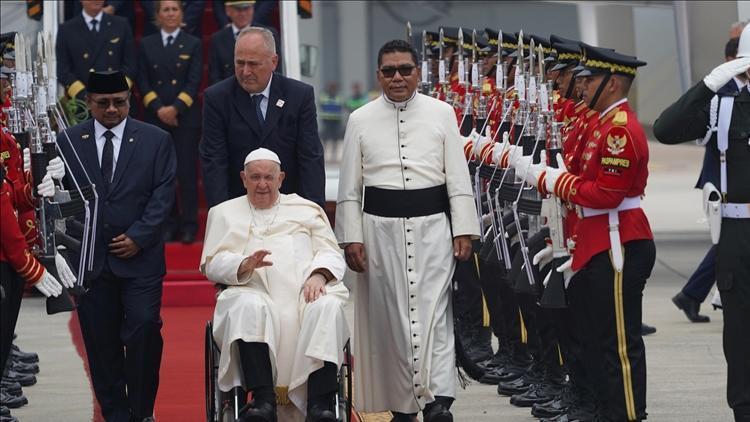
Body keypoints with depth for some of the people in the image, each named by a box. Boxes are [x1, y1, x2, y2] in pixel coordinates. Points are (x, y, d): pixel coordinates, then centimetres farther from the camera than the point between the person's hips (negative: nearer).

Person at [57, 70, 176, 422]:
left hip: (140, 257, -1)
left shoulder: (156, 140, 4)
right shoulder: (69, 141, 7)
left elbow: (163, 194, 0)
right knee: (101, 341, 3)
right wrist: (74, 242, -4)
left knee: (144, 330, -10)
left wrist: (138, 237, -9)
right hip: (89, 258, 1)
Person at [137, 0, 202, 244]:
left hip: (186, 116, -2)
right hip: (156, 117, 2)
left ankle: (189, 224, 2)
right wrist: (159, 108, -8)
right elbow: (143, 81, 5)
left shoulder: (192, 45, 5)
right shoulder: (147, 45, 10)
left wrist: (176, 108, -13)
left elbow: (194, 82, -1)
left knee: (187, 171, -3)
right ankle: (168, 223, 7)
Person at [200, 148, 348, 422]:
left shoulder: (307, 210, 26)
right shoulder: (224, 213, 24)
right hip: (256, 293, -1)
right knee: (249, 306, -38)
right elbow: (212, 264, 11)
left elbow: (331, 254, 15)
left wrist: (318, 275, -9)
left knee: (327, 306, -34)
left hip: (306, 291, 1)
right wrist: (244, 265, -11)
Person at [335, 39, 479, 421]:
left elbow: (458, 178, 4)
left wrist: (463, 230, -1)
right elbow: (349, 187, 6)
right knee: (389, 314, 4)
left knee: (434, 312, -9)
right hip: (381, 228, 1)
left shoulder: (441, 113, 4)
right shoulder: (361, 120, 5)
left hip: (432, 226, -1)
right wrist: (351, 238, 0)